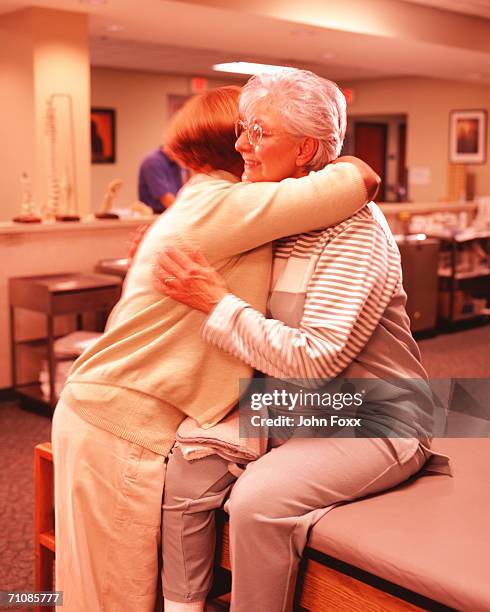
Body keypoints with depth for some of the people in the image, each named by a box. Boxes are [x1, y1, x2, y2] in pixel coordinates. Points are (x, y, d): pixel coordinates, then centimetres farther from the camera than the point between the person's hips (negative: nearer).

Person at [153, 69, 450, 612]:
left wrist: (216, 301, -23)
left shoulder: (354, 230, -19)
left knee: (259, 499, -28)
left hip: (373, 423, -7)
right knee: (187, 467, -12)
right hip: (296, 413, 7)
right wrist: (180, 278, 5)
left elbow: (313, 359, -26)